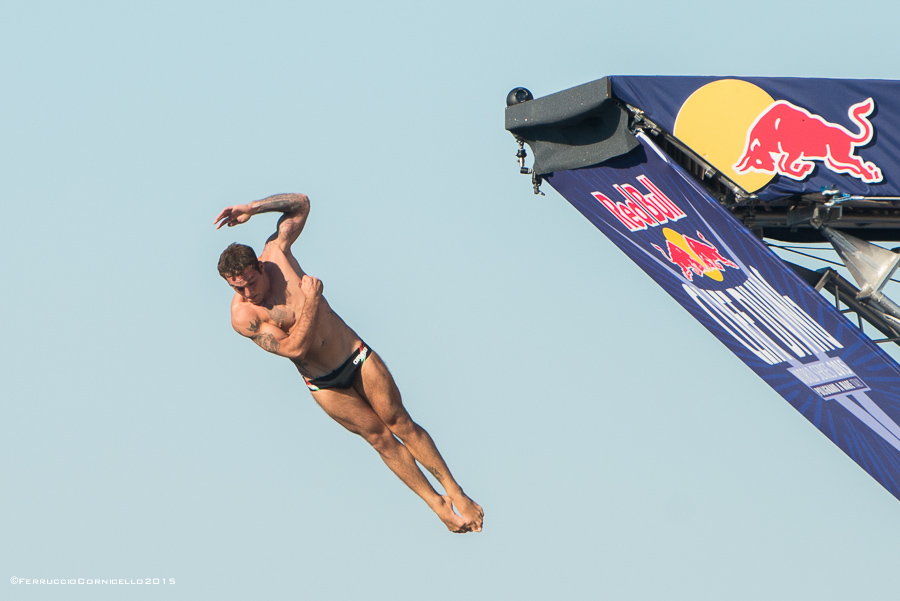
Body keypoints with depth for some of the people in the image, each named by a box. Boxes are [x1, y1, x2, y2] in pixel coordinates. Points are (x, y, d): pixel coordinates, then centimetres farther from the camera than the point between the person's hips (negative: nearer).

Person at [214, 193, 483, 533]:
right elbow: (294, 348, -26)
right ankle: (437, 505, 17)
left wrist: (252, 208, -11)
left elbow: (301, 203, 1)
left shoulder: (276, 253, -10)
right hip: (325, 385, -2)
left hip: (357, 355, 2)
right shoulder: (243, 317, -20)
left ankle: (455, 493, 15)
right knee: (379, 437, 4)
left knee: (401, 424, 5)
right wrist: (311, 301, -24)